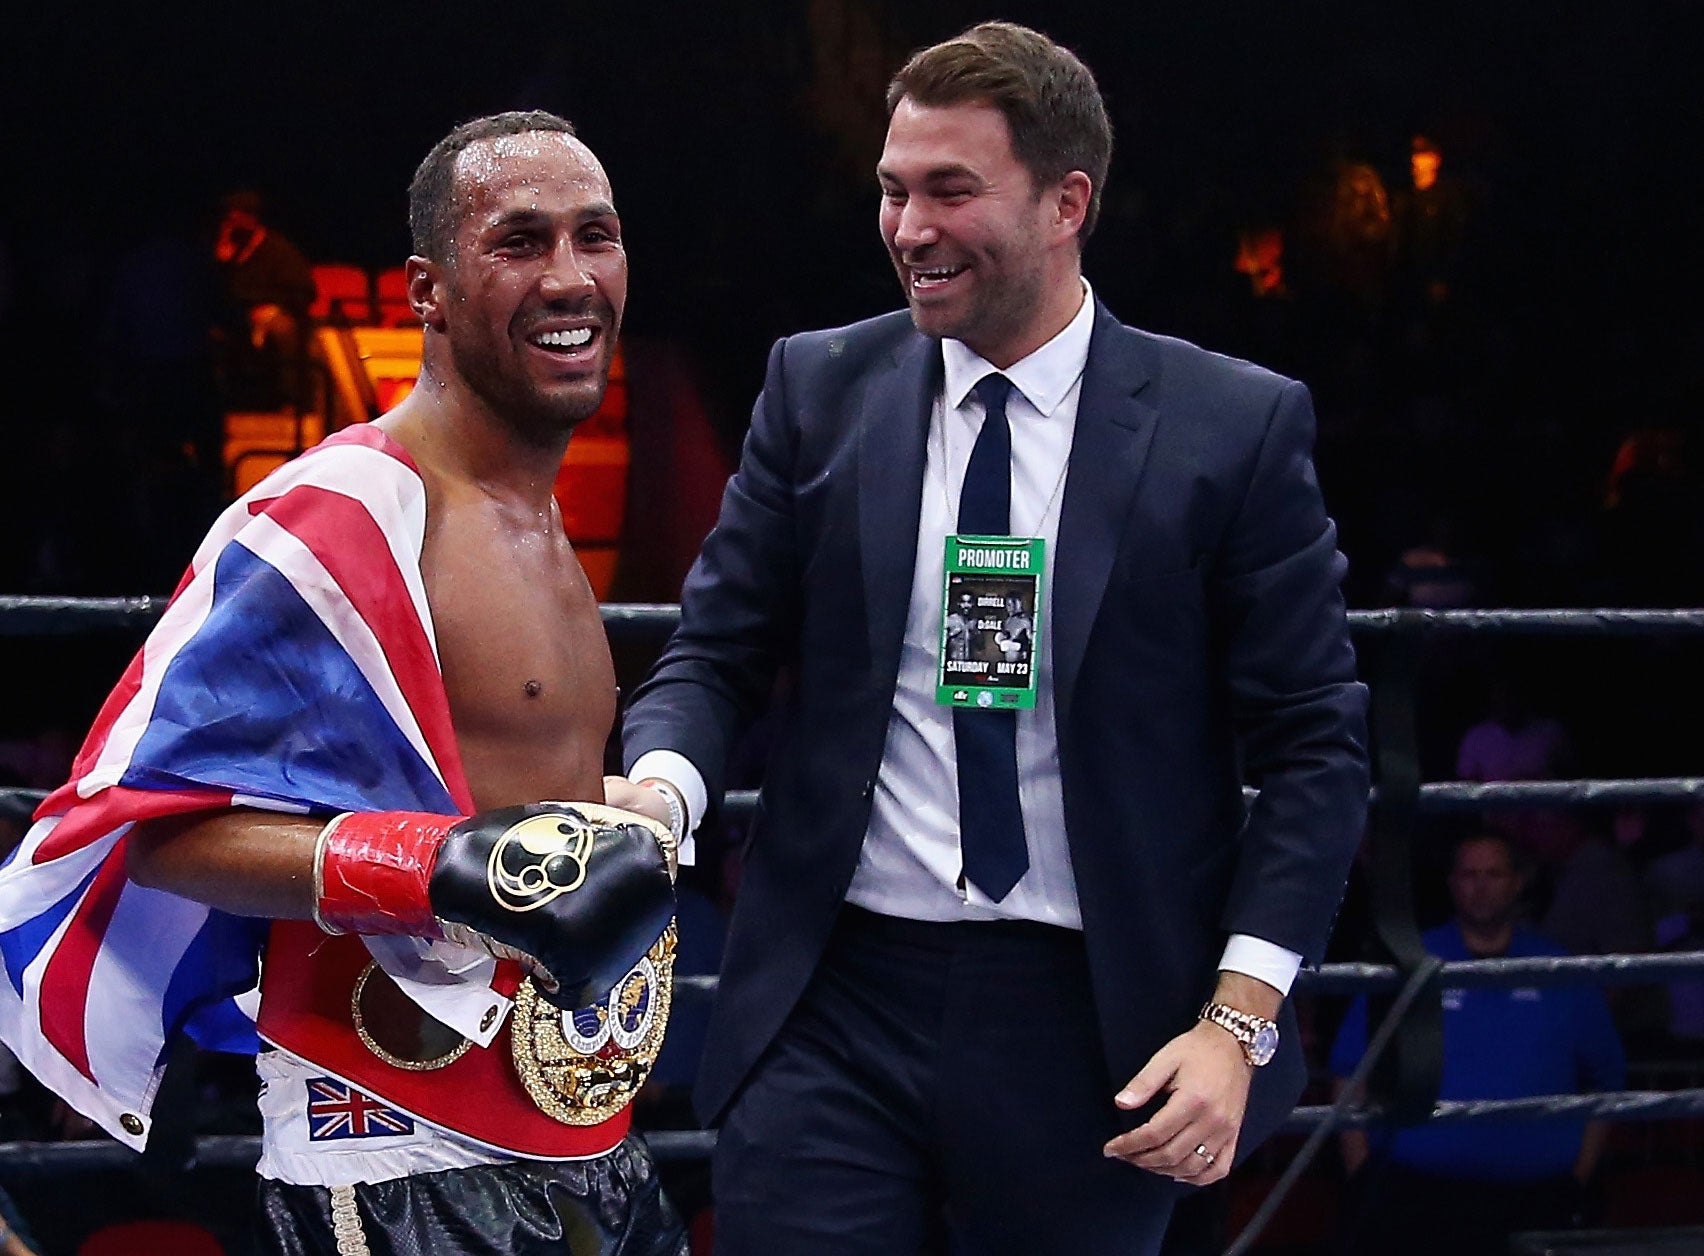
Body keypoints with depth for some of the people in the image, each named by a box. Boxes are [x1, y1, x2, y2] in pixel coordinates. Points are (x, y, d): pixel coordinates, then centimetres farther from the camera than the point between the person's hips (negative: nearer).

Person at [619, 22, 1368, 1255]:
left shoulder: (1239, 426, -1)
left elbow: (1312, 744, -1)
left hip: (1087, 1026, -1)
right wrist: (661, 788, -15)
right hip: (834, 1013, 1)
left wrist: (1239, 1021, -10)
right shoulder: (819, 390, 6)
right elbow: (716, 652, 8)